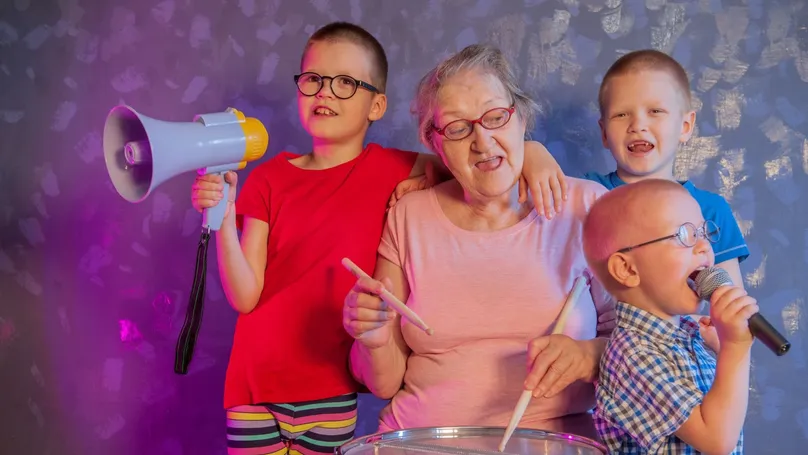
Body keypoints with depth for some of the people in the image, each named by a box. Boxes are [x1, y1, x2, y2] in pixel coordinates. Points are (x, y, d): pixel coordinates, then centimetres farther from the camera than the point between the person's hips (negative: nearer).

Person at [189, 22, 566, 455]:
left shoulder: (391, 170, -3)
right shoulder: (269, 178, 0)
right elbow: (245, 295, -6)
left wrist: (530, 151, -23)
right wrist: (223, 220, -20)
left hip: (328, 391, -1)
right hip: (253, 385, 2)